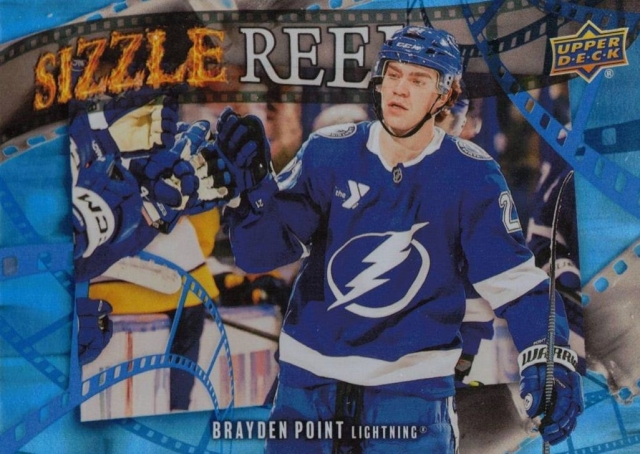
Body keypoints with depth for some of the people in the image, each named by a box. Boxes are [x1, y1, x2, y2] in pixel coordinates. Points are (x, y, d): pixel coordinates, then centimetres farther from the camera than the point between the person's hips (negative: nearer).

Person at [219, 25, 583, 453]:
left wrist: (551, 360, -19)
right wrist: (255, 178, -26)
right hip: (308, 380, 2)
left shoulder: (471, 175, -7)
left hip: (412, 390, -1)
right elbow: (259, 252, -9)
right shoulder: (328, 152, -5)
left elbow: (515, 277, -5)